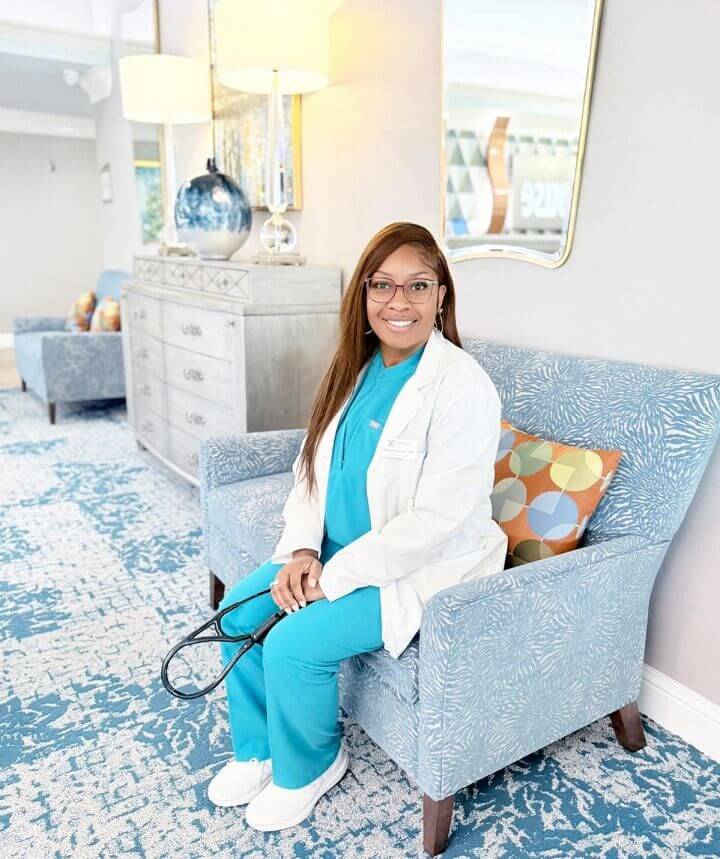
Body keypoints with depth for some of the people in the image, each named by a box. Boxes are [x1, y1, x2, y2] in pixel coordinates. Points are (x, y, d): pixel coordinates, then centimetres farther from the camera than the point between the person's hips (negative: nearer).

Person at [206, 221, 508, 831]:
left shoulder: (461, 386, -22)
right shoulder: (355, 367, 1)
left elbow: (435, 518, -25)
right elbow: (311, 465, 6)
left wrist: (334, 576, -20)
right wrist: (301, 550, -9)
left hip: (423, 569, -7)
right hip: (338, 550, 8)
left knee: (293, 643, -19)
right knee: (240, 609, -2)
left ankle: (309, 767, 16)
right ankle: (256, 750, 24)